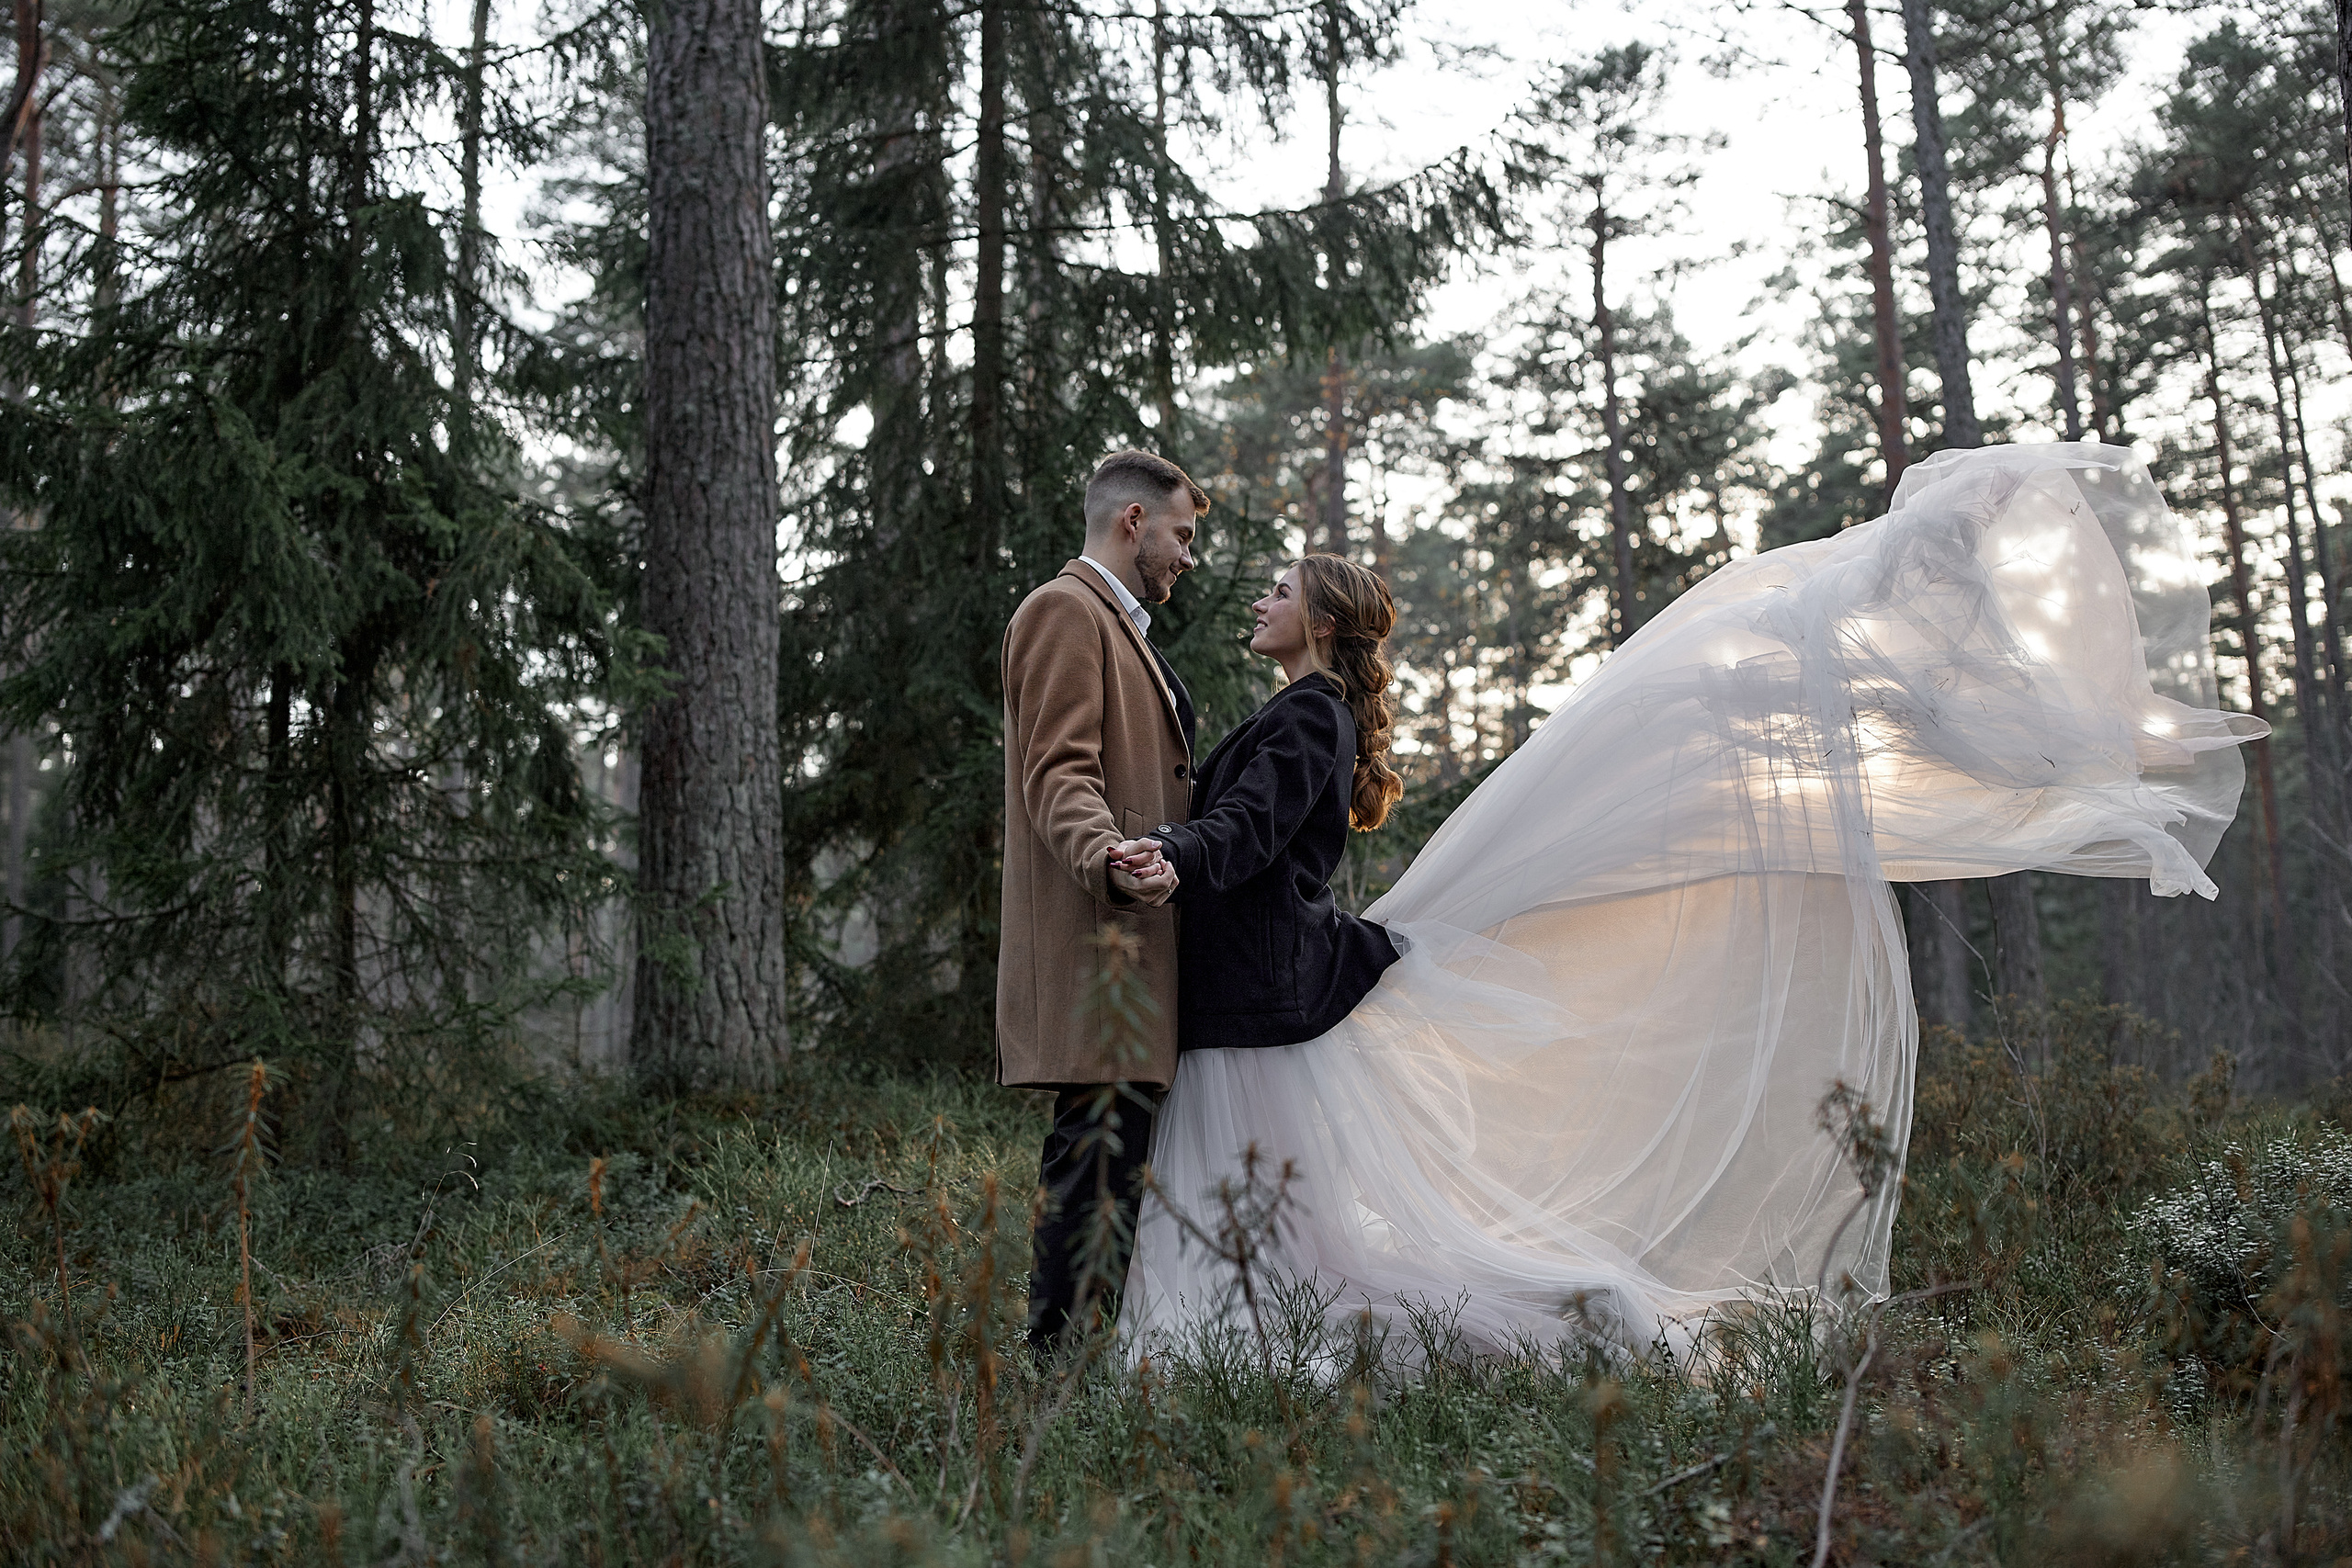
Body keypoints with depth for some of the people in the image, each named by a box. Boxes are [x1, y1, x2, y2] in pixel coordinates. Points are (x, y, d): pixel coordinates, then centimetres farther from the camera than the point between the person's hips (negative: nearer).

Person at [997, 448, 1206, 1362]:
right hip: (1095, 945, -10)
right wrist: (1110, 862, -33)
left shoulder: (1117, 625, 27)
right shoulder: (1066, 609, -6)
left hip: (1130, 944, 10)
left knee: (1114, 1148, 9)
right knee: (1100, 1146, -12)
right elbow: (1060, 773, -18)